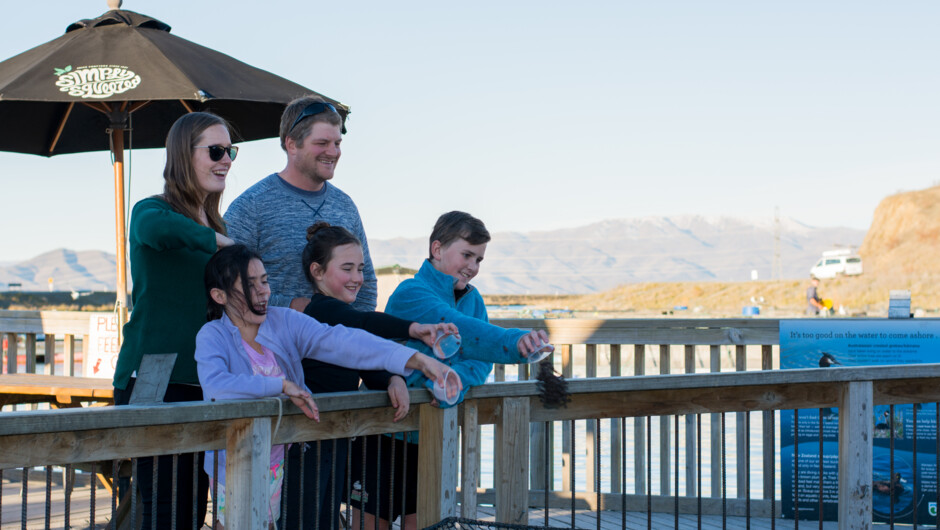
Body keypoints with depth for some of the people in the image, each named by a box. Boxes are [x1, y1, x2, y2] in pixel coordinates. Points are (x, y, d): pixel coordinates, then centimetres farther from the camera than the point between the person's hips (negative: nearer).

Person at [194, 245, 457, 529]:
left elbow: (341, 342, -14)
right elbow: (215, 385, -29)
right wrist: (282, 385, -27)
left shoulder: (285, 321, -1)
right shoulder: (213, 336, -9)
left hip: (287, 464, 3)